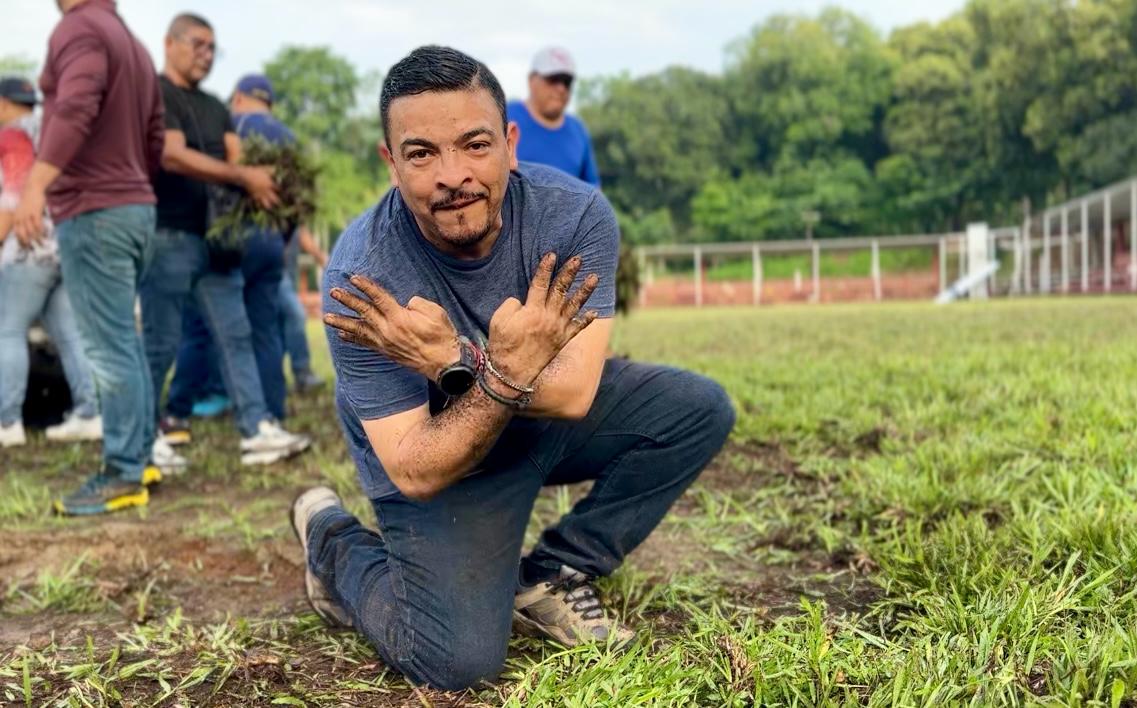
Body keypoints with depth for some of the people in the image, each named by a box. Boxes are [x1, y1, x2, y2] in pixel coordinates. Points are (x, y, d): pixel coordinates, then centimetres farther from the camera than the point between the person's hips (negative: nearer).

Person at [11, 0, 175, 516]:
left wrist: (36, 184, -32)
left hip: (93, 210, -9)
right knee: (122, 339, 16)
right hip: (136, 206, 9)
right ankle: (142, 454, 22)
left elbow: (75, 108, -26)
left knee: (108, 347, -6)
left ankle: (123, 475, -2)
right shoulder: (134, 45, 19)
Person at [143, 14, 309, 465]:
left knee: (236, 334, 1)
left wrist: (263, 180, -17)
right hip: (169, 236, -7)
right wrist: (244, 177, -26)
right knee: (161, 341, 0)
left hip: (212, 236, 8)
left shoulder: (214, 107, 19)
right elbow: (173, 156, -20)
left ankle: (257, 431, 1)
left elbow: (236, 157, 6)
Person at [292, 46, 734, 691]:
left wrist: (454, 360, -42)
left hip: (549, 421, 4)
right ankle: (334, 543, 13)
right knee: (459, 661, -18)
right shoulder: (363, 280, -31)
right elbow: (414, 474, -30)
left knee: (700, 410, -12)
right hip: (442, 456, -4)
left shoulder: (577, 215, -24)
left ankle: (549, 580, 1)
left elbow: (574, 394, -29)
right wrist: (509, 374, -44)